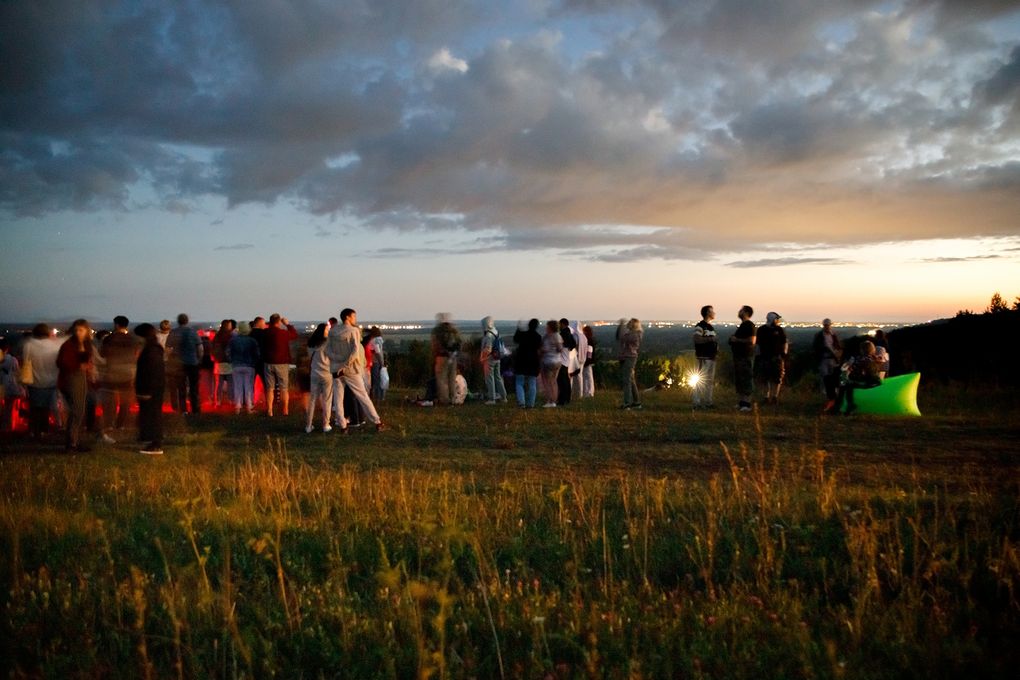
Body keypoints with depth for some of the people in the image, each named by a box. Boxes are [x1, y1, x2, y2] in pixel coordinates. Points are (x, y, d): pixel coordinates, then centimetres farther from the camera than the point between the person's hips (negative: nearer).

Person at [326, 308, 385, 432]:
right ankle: (377, 422, 8)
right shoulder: (354, 331, -7)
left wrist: (340, 360, -12)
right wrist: (345, 365, -15)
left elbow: (327, 351, -3)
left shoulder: (332, 332, 5)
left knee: (338, 398, 8)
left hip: (336, 369, 3)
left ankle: (342, 426, 7)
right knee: (363, 397, 4)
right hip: (351, 370, -3)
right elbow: (355, 351, -18)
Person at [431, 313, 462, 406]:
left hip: (442, 357, -5)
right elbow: (459, 344, 10)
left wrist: (433, 360, -2)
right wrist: (456, 356, 16)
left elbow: (435, 346, -8)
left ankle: (444, 400, -2)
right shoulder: (455, 330, 9)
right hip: (453, 357, 5)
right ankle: (452, 399, 15)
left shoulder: (437, 331, -7)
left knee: (442, 380, 0)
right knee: (452, 379, 12)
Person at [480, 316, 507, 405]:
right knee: (498, 377, 16)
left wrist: (482, 358, -16)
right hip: (497, 359, 9)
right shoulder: (496, 333, 8)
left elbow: (488, 349, -24)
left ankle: (492, 399, 0)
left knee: (489, 379, -2)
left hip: (490, 359, -9)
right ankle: (503, 396, 22)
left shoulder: (489, 335, -19)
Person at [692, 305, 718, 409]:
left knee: (710, 380, 12)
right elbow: (697, 339, -23)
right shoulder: (700, 326, -10)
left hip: (711, 356, 9)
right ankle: (697, 402, -6)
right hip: (703, 357, -9)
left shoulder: (711, 327, 19)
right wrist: (710, 339, -20)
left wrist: (717, 350, 10)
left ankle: (708, 401, 19)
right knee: (701, 380, -9)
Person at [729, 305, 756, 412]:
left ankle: (747, 403, -8)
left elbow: (751, 341, -20)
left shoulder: (750, 325, -11)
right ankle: (741, 402, 15)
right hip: (738, 355, 10)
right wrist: (732, 339, 12)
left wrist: (737, 340, -15)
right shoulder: (742, 325, 19)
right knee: (738, 380, 10)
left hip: (745, 356, -10)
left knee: (746, 379, -9)